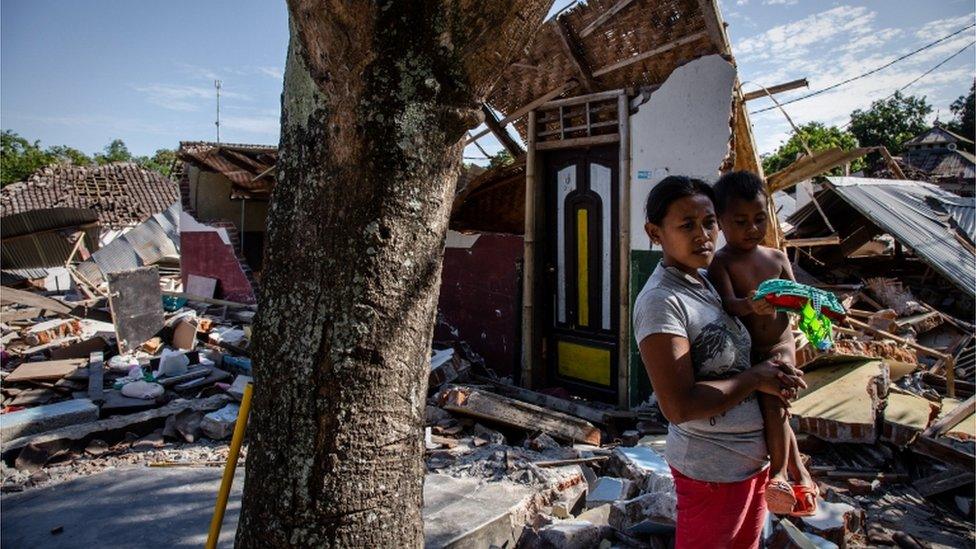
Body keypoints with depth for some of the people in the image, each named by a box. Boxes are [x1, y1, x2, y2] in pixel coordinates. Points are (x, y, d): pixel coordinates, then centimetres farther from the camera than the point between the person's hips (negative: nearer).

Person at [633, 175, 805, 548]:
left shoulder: (707, 280, 3)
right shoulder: (661, 301, -25)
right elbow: (679, 405, -30)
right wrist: (755, 378, -18)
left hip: (752, 458, 8)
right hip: (713, 469, -8)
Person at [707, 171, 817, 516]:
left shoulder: (777, 259, 3)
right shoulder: (720, 263, -8)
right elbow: (728, 303, -22)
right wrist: (751, 305, -44)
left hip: (779, 348, 1)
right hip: (744, 354, -1)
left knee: (773, 397, -22)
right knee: (775, 410, 13)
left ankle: (779, 473, -4)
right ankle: (799, 474, 33)